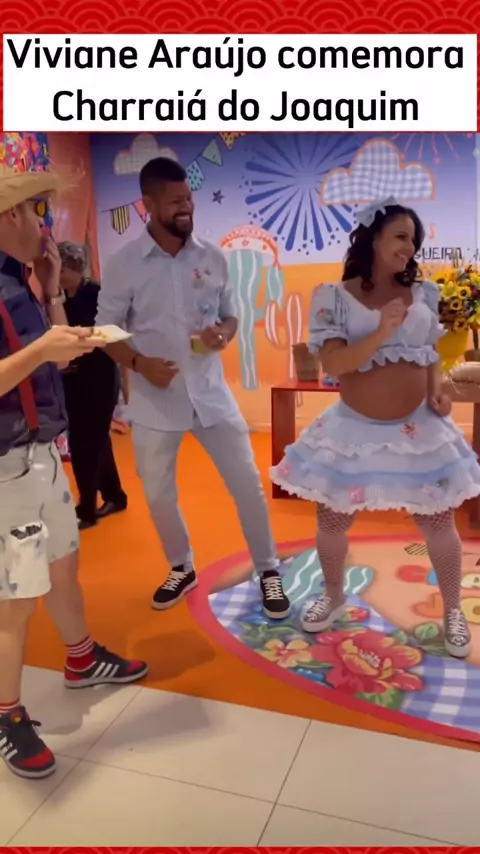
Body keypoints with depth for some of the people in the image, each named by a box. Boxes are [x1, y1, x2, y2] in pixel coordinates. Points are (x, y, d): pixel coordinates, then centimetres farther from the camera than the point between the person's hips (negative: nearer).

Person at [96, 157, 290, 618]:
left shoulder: (213, 257, 0)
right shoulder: (124, 264, -7)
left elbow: (230, 315, 10)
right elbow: (106, 331, -2)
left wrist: (223, 334, -13)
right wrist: (139, 363, -19)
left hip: (211, 393, 1)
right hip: (155, 400, -1)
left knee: (247, 484, 3)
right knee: (158, 495, 11)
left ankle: (268, 571, 24)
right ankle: (181, 569, 37)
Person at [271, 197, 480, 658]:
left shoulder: (423, 294, 3)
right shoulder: (336, 298, -8)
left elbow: (431, 354, 12)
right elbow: (332, 363, -17)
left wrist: (437, 390, -6)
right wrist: (381, 334, -29)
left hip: (418, 429, 2)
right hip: (356, 428, -1)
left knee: (439, 522, 8)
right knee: (331, 520, 10)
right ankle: (333, 596, 38)